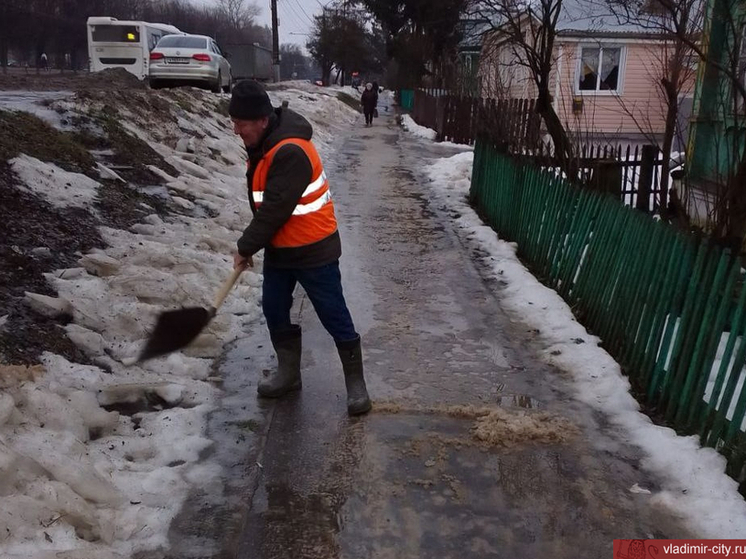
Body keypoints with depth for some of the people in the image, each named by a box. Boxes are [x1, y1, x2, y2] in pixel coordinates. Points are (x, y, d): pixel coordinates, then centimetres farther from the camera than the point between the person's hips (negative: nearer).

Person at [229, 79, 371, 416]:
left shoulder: (290, 152, -27)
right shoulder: (265, 144, 4)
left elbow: (275, 210, -26)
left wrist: (246, 247, -14)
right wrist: (253, 243, 12)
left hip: (313, 250, -9)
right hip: (279, 248, 9)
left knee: (334, 316, 1)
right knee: (274, 310, 14)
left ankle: (355, 382, 15)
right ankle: (288, 372, 30)